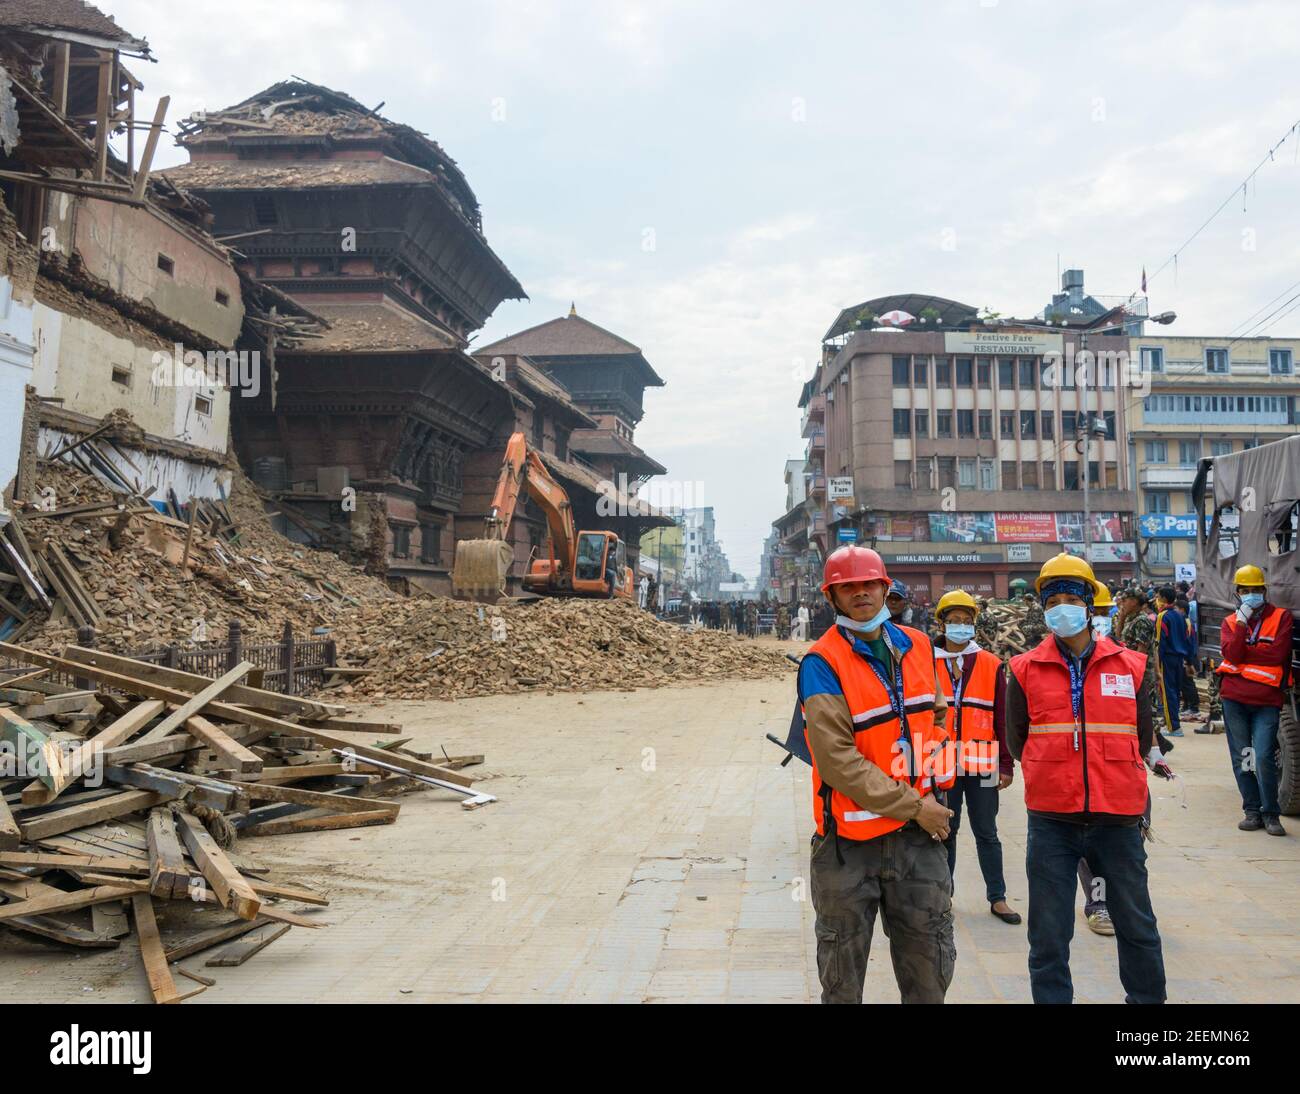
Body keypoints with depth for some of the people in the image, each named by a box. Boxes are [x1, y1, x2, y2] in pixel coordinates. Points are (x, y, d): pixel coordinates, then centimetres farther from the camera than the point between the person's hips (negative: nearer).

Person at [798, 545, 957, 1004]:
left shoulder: (917, 646, 6)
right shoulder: (822, 663, -13)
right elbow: (837, 760, -19)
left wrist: (933, 791, 3)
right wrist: (913, 806, -16)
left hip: (920, 835, 5)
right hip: (850, 843, -4)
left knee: (931, 969, 14)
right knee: (843, 980, 11)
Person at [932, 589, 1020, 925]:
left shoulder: (991, 665, 3)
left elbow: (1002, 719, 4)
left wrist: (1006, 765, 2)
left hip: (981, 766, 0)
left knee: (987, 834, 9)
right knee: (943, 831, 11)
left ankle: (997, 897, 20)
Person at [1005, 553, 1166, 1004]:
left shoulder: (1131, 666, 2)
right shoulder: (1025, 670, -1)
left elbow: (1142, 740, 11)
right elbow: (1017, 741, 7)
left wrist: (1116, 777, 9)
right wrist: (1052, 776, 6)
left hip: (1118, 819, 1)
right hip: (1051, 820, -1)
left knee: (1137, 924, 16)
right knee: (1048, 934, 8)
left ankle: (1148, 996, 36)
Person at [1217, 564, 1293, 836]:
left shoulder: (1281, 617, 3)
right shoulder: (1231, 622, 11)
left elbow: (1277, 655, -11)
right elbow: (1231, 653, -8)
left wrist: (1242, 653, -7)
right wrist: (1242, 622, -12)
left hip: (1267, 700, -3)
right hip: (1234, 699, 3)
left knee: (1263, 757, -11)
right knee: (1241, 758, 6)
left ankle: (1270, 814, 5)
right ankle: (1252, 811, 16)